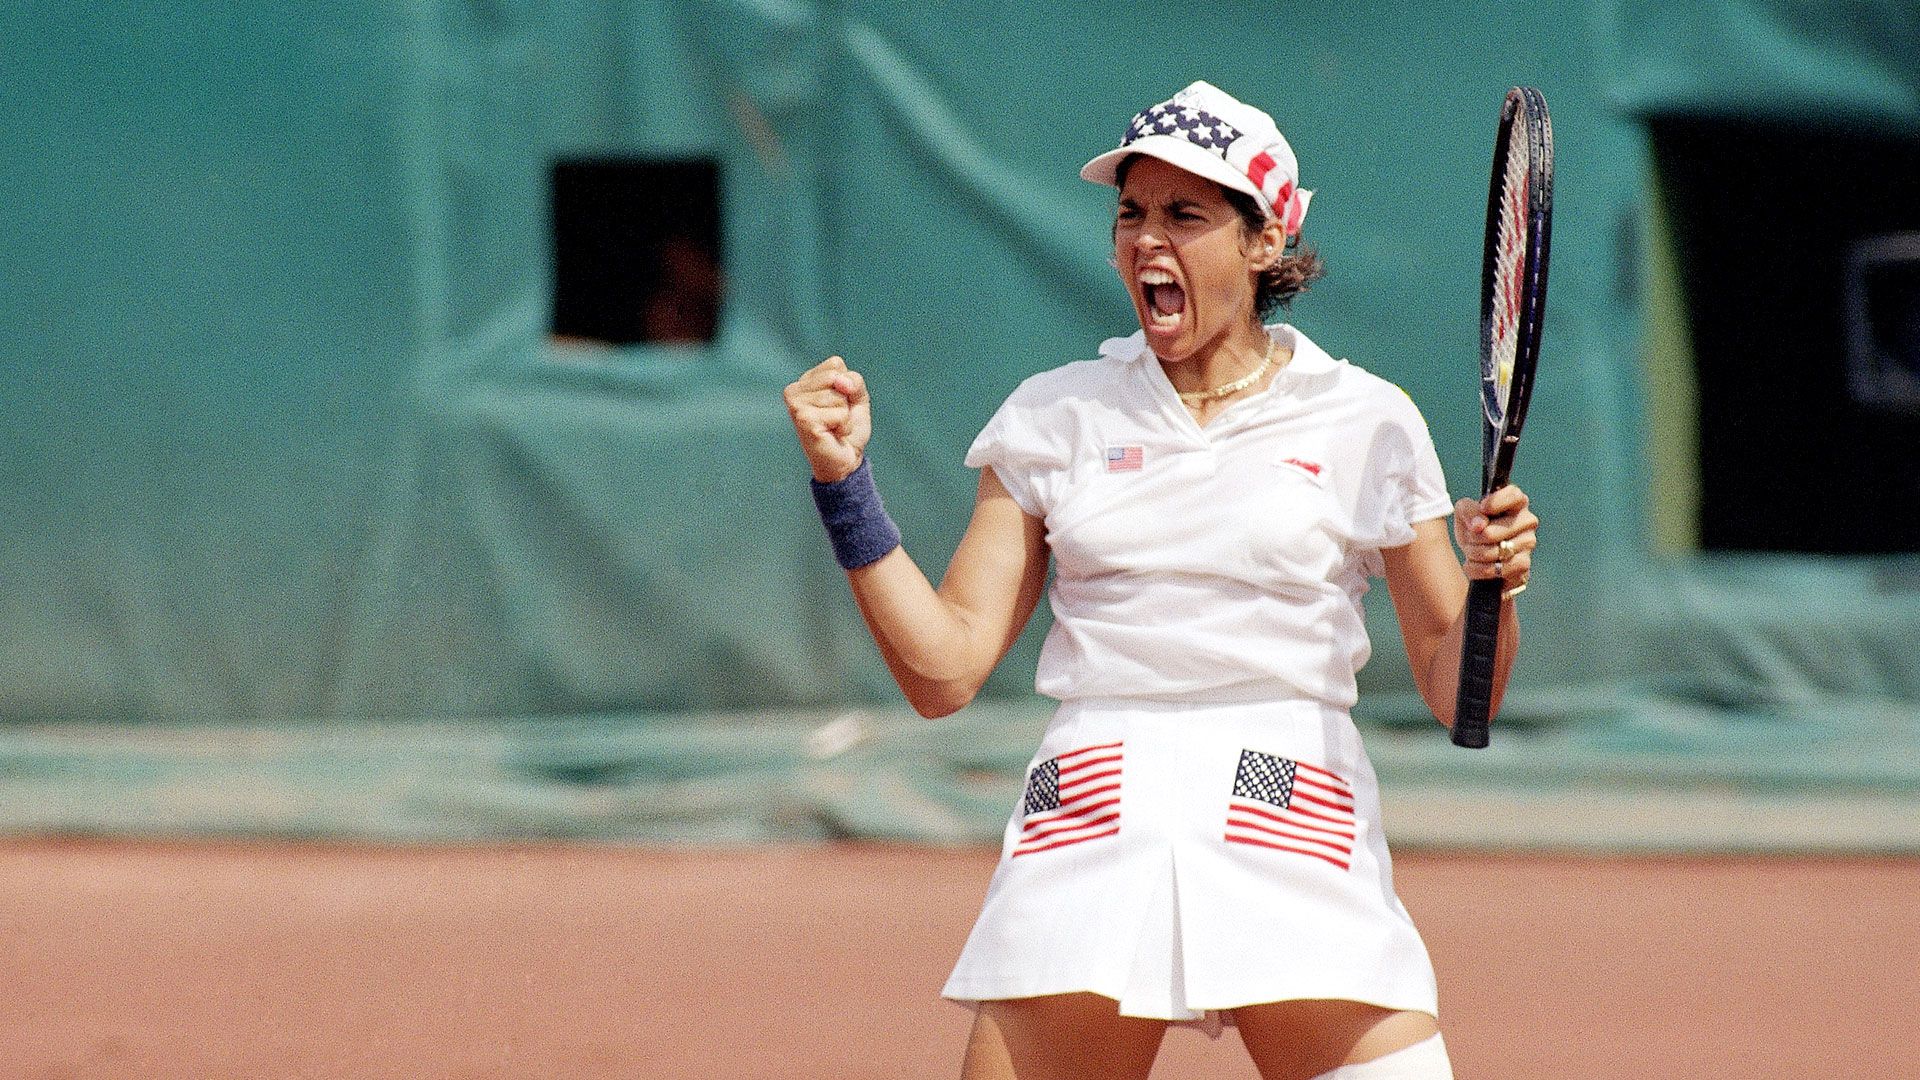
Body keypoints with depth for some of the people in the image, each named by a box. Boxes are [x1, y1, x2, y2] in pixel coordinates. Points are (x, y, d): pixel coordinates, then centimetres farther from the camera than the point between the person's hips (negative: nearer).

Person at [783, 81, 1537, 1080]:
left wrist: (1493, 588, -11)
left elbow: (1456, 695, 10)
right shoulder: (1053, 418, 12)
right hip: (1090, 832, 1)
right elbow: (944, 669, 7)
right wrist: (844, 484, -2)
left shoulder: (1363, 422, 7)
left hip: (1293, 831, -1)